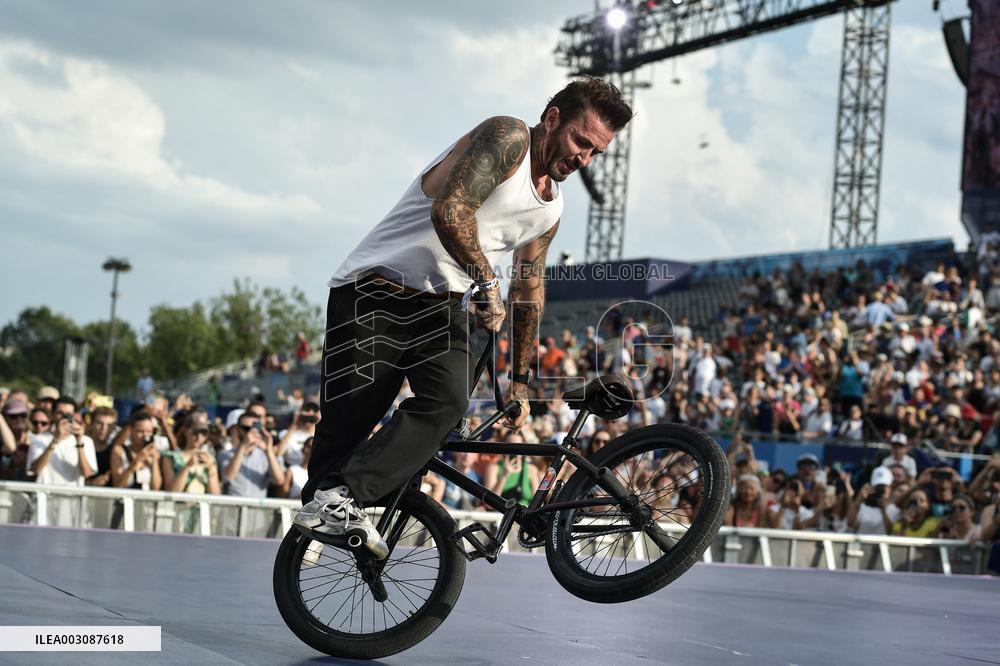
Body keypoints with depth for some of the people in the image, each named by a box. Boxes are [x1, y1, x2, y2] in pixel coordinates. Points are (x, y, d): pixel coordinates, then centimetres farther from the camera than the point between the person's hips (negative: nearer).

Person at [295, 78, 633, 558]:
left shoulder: (550, 210, 16)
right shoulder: (507, 137, -10)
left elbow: (529, 291, 24)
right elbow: (451, 212, -24)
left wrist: (520, 379, 24)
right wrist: (487, 283, -16)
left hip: (442, 308, 6)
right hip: (375, 291, -6)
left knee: (449, 402, -22)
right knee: (348, 417, -8)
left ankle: (343, 495, -29)